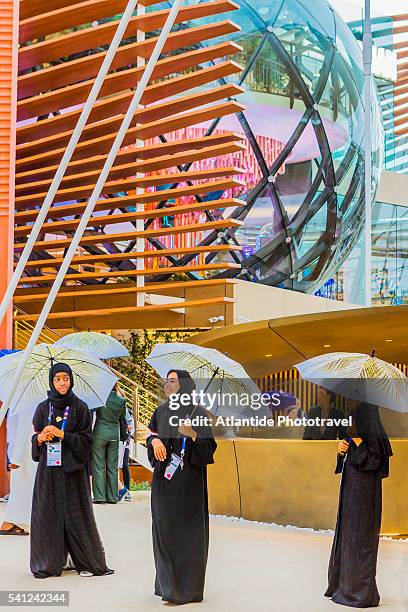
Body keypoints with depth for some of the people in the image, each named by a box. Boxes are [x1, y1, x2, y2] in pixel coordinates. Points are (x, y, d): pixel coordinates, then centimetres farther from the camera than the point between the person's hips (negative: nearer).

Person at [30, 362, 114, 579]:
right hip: (48, 469, 3)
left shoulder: (80, 407, 1)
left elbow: (85, 439, -3)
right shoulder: (43, 408, 9)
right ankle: (49, 562, 10)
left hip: (72, 469, -3)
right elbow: (35, 437, 12)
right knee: (47, 513, 1)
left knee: (75, 514, -2)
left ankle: (87, 561, 8)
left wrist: (61, 434, -15)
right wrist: (41, 437, -10)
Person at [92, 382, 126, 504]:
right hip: (114, 434, 3)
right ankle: (112, 497, 11)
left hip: (100, 433, -3)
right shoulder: (121, 400, -3)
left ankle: (99, 496, 0)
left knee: (98, 466, 3)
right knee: (112, 466, 9)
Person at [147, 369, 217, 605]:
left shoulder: (199, 413, -6)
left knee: (186, 532, -4)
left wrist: (193, 435, -26)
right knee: (164, 530, 6)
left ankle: (187, 588, 1)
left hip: (188, 482, -5)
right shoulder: (161, 411, 10)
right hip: (164, 480, 5)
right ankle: (168, 583, 16)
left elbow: (209, 447, -9)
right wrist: (155, 440, -6)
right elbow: (151, 435, 16)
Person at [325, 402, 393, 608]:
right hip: (350, 491, 9)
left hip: (364, 494, -9)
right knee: (345, 535, 13)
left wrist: (359, 445, -20)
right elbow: (346, 464, 17)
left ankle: (362, 591, 2)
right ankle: (345, 585, 22)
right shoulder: (356, 435, 13)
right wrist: (342, 452, -2)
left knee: (360, 538, -5)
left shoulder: (375, 436, -13)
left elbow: (372, 463, -20)